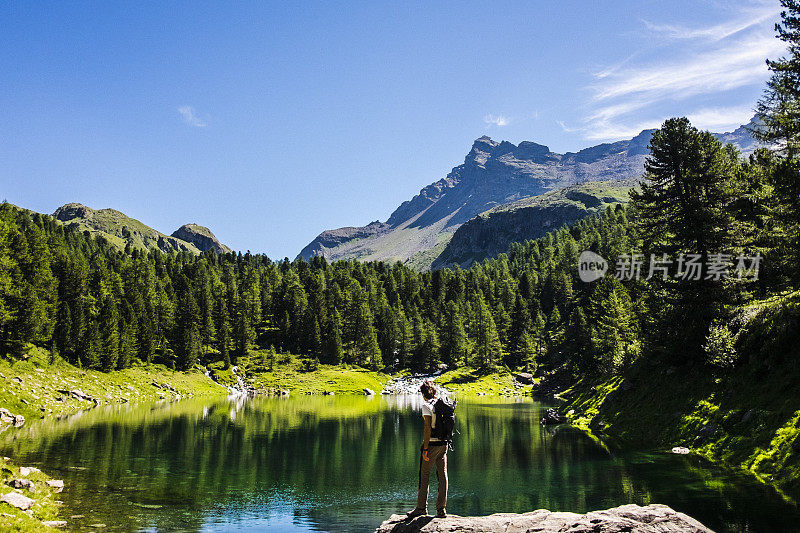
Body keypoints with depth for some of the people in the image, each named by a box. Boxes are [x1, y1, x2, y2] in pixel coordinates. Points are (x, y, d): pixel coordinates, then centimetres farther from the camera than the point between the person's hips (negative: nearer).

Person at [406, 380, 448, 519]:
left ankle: (421, 507, 10)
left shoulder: (426, 406, -12)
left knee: (424, 475, 4)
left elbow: (428, 428, -18)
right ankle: (441, 509, 9)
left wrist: (425, 449, -17)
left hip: (431, 444, -7)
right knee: (442, 475, 6)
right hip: (443, 444, 7)